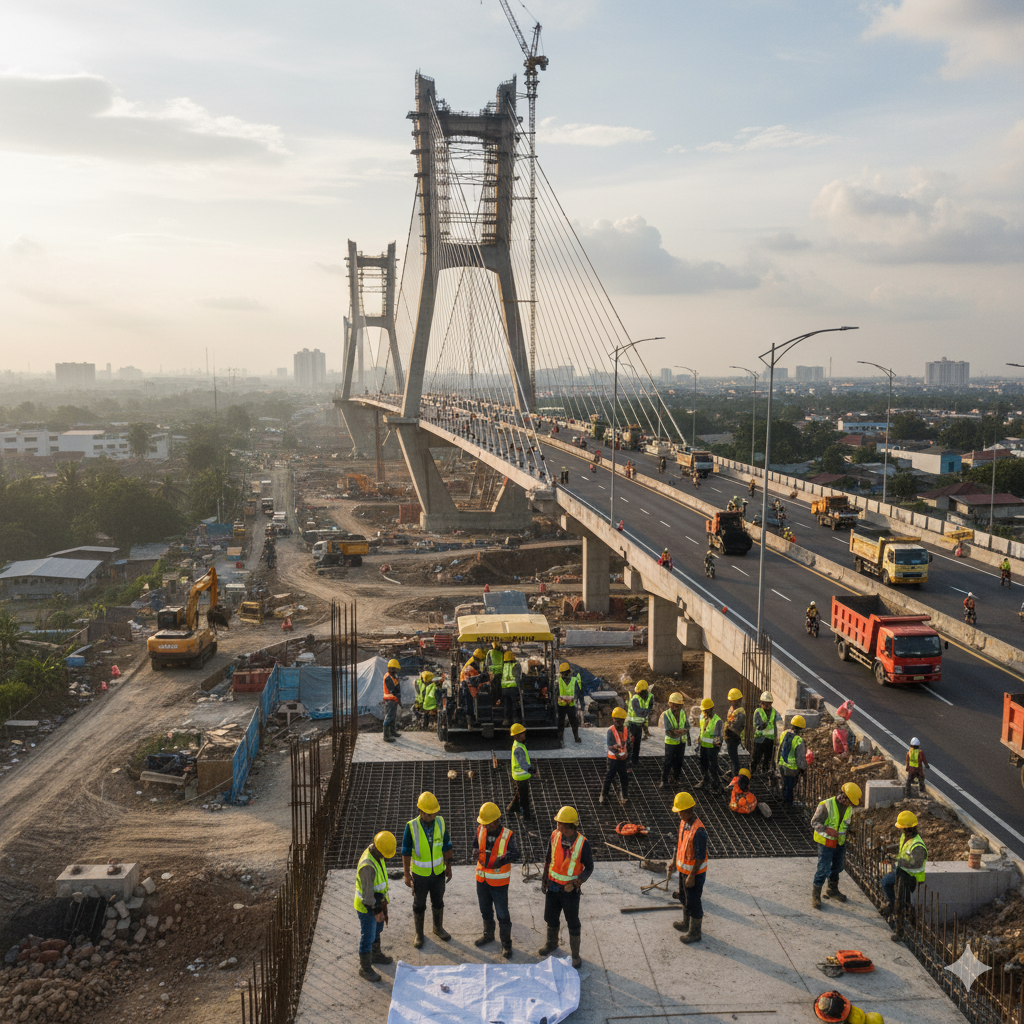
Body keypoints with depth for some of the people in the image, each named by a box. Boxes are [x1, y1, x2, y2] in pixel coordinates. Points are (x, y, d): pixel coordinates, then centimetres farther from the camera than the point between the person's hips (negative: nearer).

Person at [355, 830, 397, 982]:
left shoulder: (377, 854, -6)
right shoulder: (368, 865, -36)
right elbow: (367, 891, -30)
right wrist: (376, 910, -22)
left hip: (377, 901, 9)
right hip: (366, 906, -9)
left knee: (377, 930, 27)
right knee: (368, 937, 7)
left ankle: (376, 955, 49)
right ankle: (365, 969, 24)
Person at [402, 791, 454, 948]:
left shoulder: (440, 823, -12)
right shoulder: (411, 827, -22)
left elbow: (446, 846, -1)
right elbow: (406, 852, -15)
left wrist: (448, 867, 3)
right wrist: (406, 874, -14)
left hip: (438, 872, 3)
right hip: (420, 873, -3)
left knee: (438, 902, 20)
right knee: (419, 905, 14)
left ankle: (438, 928, 43)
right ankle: (419, 934, 33)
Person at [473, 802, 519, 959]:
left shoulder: (507, 835, -22)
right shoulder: (480, 830, -10)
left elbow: (514, 854, -13)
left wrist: (504, 859, -28)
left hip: (499, 882, -4)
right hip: (482, 879, 4)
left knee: (502, 915, 5)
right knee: (485, 910, 23)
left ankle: (506, 944, 21)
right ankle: (488, 935, 44)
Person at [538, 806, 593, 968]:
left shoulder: (582, 843, -20)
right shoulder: (555, 835, -9)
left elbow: (589, 867, -9)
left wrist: (579, 881, -24)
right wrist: (544, 878, 5)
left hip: (570, 889, -4)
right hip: (552, 886, 4)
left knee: (573, 924, 9)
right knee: (551, 918, 22)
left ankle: (575, 956, 25)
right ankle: (552, 944, 47)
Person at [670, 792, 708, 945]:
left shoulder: (698, 830, -30)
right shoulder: (683, 821, -2)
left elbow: (700, 856, -25)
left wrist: (692, 876, -21)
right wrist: (675, 861, 19)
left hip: (695, 871, -9)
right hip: (683, 868, 9)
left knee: (693, 902, 7)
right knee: (684, 897, 25)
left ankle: (694, 933, 24)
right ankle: (686, 924, 45)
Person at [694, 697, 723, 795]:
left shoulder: (717, 721, -21)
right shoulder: (702, 718, 2)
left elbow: (717, 735, -23)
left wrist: (717, 741, -43)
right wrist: (699, 742, 20)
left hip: (712, 747, -7)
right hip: (703, 745, 7)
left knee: (713, 767, -1)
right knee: (703, 765, 21)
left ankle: (716, 787, 12)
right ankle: (703, 783, 38)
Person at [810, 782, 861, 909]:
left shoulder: (849, 808, 1)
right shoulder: (826, 806, -21)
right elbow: (814, 822, -18)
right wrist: (827, 830, -33)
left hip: (840, 843, 7)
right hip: (826, 842, -7)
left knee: (837, 867, 19)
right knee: (824, 869, -5)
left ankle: (833, 891, 39)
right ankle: (815, 895, 9)